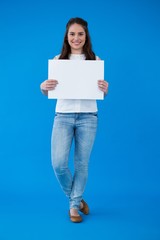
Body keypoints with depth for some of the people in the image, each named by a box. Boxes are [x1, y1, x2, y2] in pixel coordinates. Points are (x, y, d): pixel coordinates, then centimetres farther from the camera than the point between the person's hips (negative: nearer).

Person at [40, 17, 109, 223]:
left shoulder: (95, 60, 5)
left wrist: (105, 88, -16)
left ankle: (74, 205, 23)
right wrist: (43, 87, -15)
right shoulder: (58, 60, 6)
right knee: (58, 163, -9)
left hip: (88, 116, 0)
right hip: (63, 116, 0)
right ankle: (75, 199, 19)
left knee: (82, 163, 4)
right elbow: (49, 92, 8)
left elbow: (102, 93, 7)